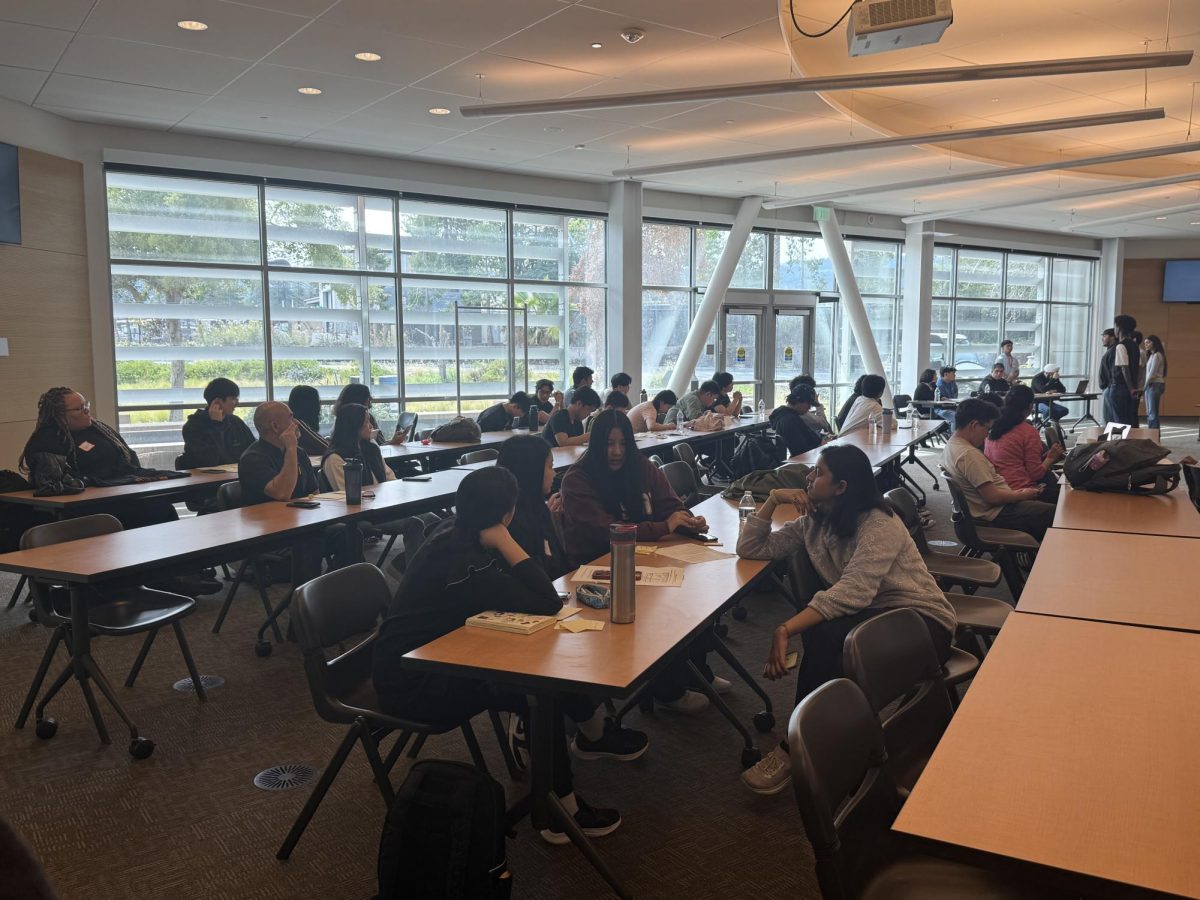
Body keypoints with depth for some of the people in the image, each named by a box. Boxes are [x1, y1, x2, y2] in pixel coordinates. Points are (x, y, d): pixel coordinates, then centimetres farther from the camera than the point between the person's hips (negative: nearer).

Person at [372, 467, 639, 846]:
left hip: (433, 656, 9)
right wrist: (505, 542, -27)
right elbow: (547, 605, -30)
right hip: (410, 683, -9)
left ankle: (592, 732, 22)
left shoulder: (454, 533, -2)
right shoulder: (461, 562, -30)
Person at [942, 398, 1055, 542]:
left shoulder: (951, 445, 6)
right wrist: (1022, 495, -9)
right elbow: (993, 497, -25)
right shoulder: (969, 454, -26)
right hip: (995, 514, -11)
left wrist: (1013, 492, 8)